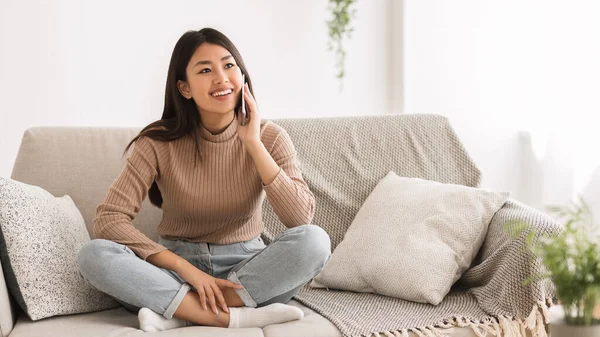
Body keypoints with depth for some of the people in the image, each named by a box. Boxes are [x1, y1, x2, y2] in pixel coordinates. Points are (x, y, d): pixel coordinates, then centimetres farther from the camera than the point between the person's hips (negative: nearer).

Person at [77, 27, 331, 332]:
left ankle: (177, 312, -25)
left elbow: (302, 219, -19)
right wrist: (186, 269, -24)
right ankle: (233, 317, -29)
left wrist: (253, 143, -22)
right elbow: (108, 220, -16)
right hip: (176, 267, 0)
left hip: (246, 271, 1)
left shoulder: (269, 137, -7)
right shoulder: (159, 142, -9)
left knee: (314, 241, -29)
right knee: (94, 255, -27)